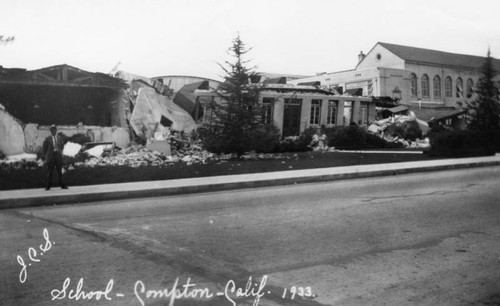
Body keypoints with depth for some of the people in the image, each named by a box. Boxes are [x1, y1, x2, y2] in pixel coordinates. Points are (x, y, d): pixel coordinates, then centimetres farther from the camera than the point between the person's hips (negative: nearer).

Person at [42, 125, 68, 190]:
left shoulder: (59, 138, 10)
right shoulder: (47, 139, -1)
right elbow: (44, 149, 2)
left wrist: (61, 154, 9)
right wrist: (44, 158, 0)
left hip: (58, 156, 3)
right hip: (51, 156, -3)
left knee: (60, 171, 8)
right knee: (49, 172, 0)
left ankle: (62, 185, 13)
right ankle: (48, 186, 7)